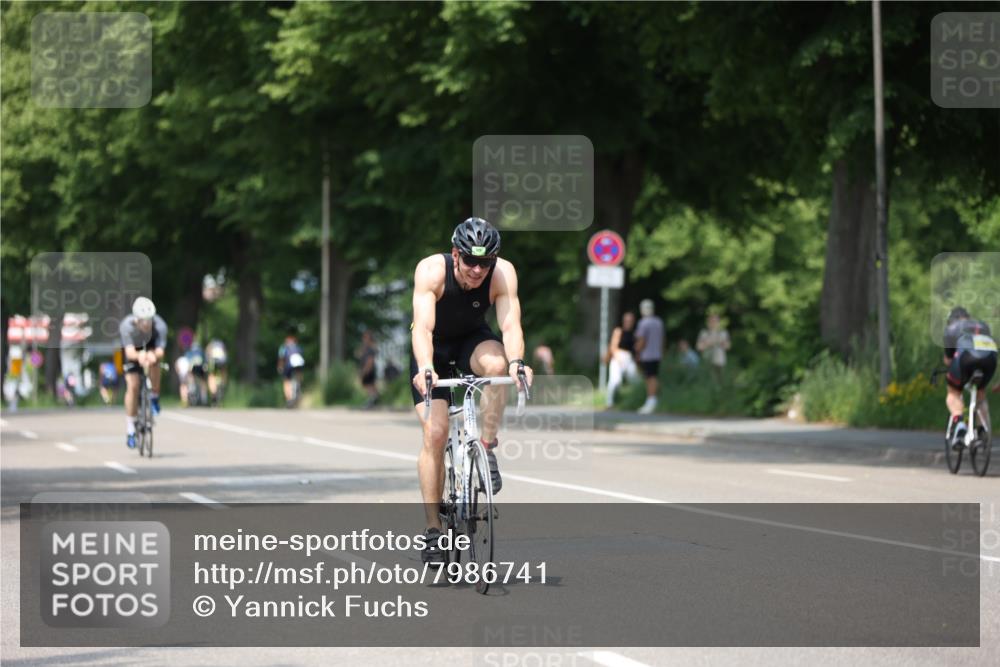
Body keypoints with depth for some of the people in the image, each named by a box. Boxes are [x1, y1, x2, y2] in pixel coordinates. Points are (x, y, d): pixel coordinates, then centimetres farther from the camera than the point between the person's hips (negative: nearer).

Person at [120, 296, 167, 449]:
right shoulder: (126, 326, -38)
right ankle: (130, 429, 3)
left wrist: (154, 356, -67)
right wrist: (139, 356, -69)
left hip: (151, 346, 1)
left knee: (152, 360, -34)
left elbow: (160, 351, -44)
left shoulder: (159, 326, -37)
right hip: (133, 350, -1)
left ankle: (154, 397, -8)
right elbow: (129, 352, -47)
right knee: (132, 386, -12)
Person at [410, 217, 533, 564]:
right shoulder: (431, 270, -31)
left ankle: (487, 447, -16)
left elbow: (510, 324, -35)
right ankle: (433, 530, -7)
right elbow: (422, 326, -41)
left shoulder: (503, 273, -26)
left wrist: (517, 361, -55)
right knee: (435, 433, -14)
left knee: (496, 363, -35)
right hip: (433, 348, -1)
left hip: (473, 340, 2)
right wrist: (425, 368, -58)